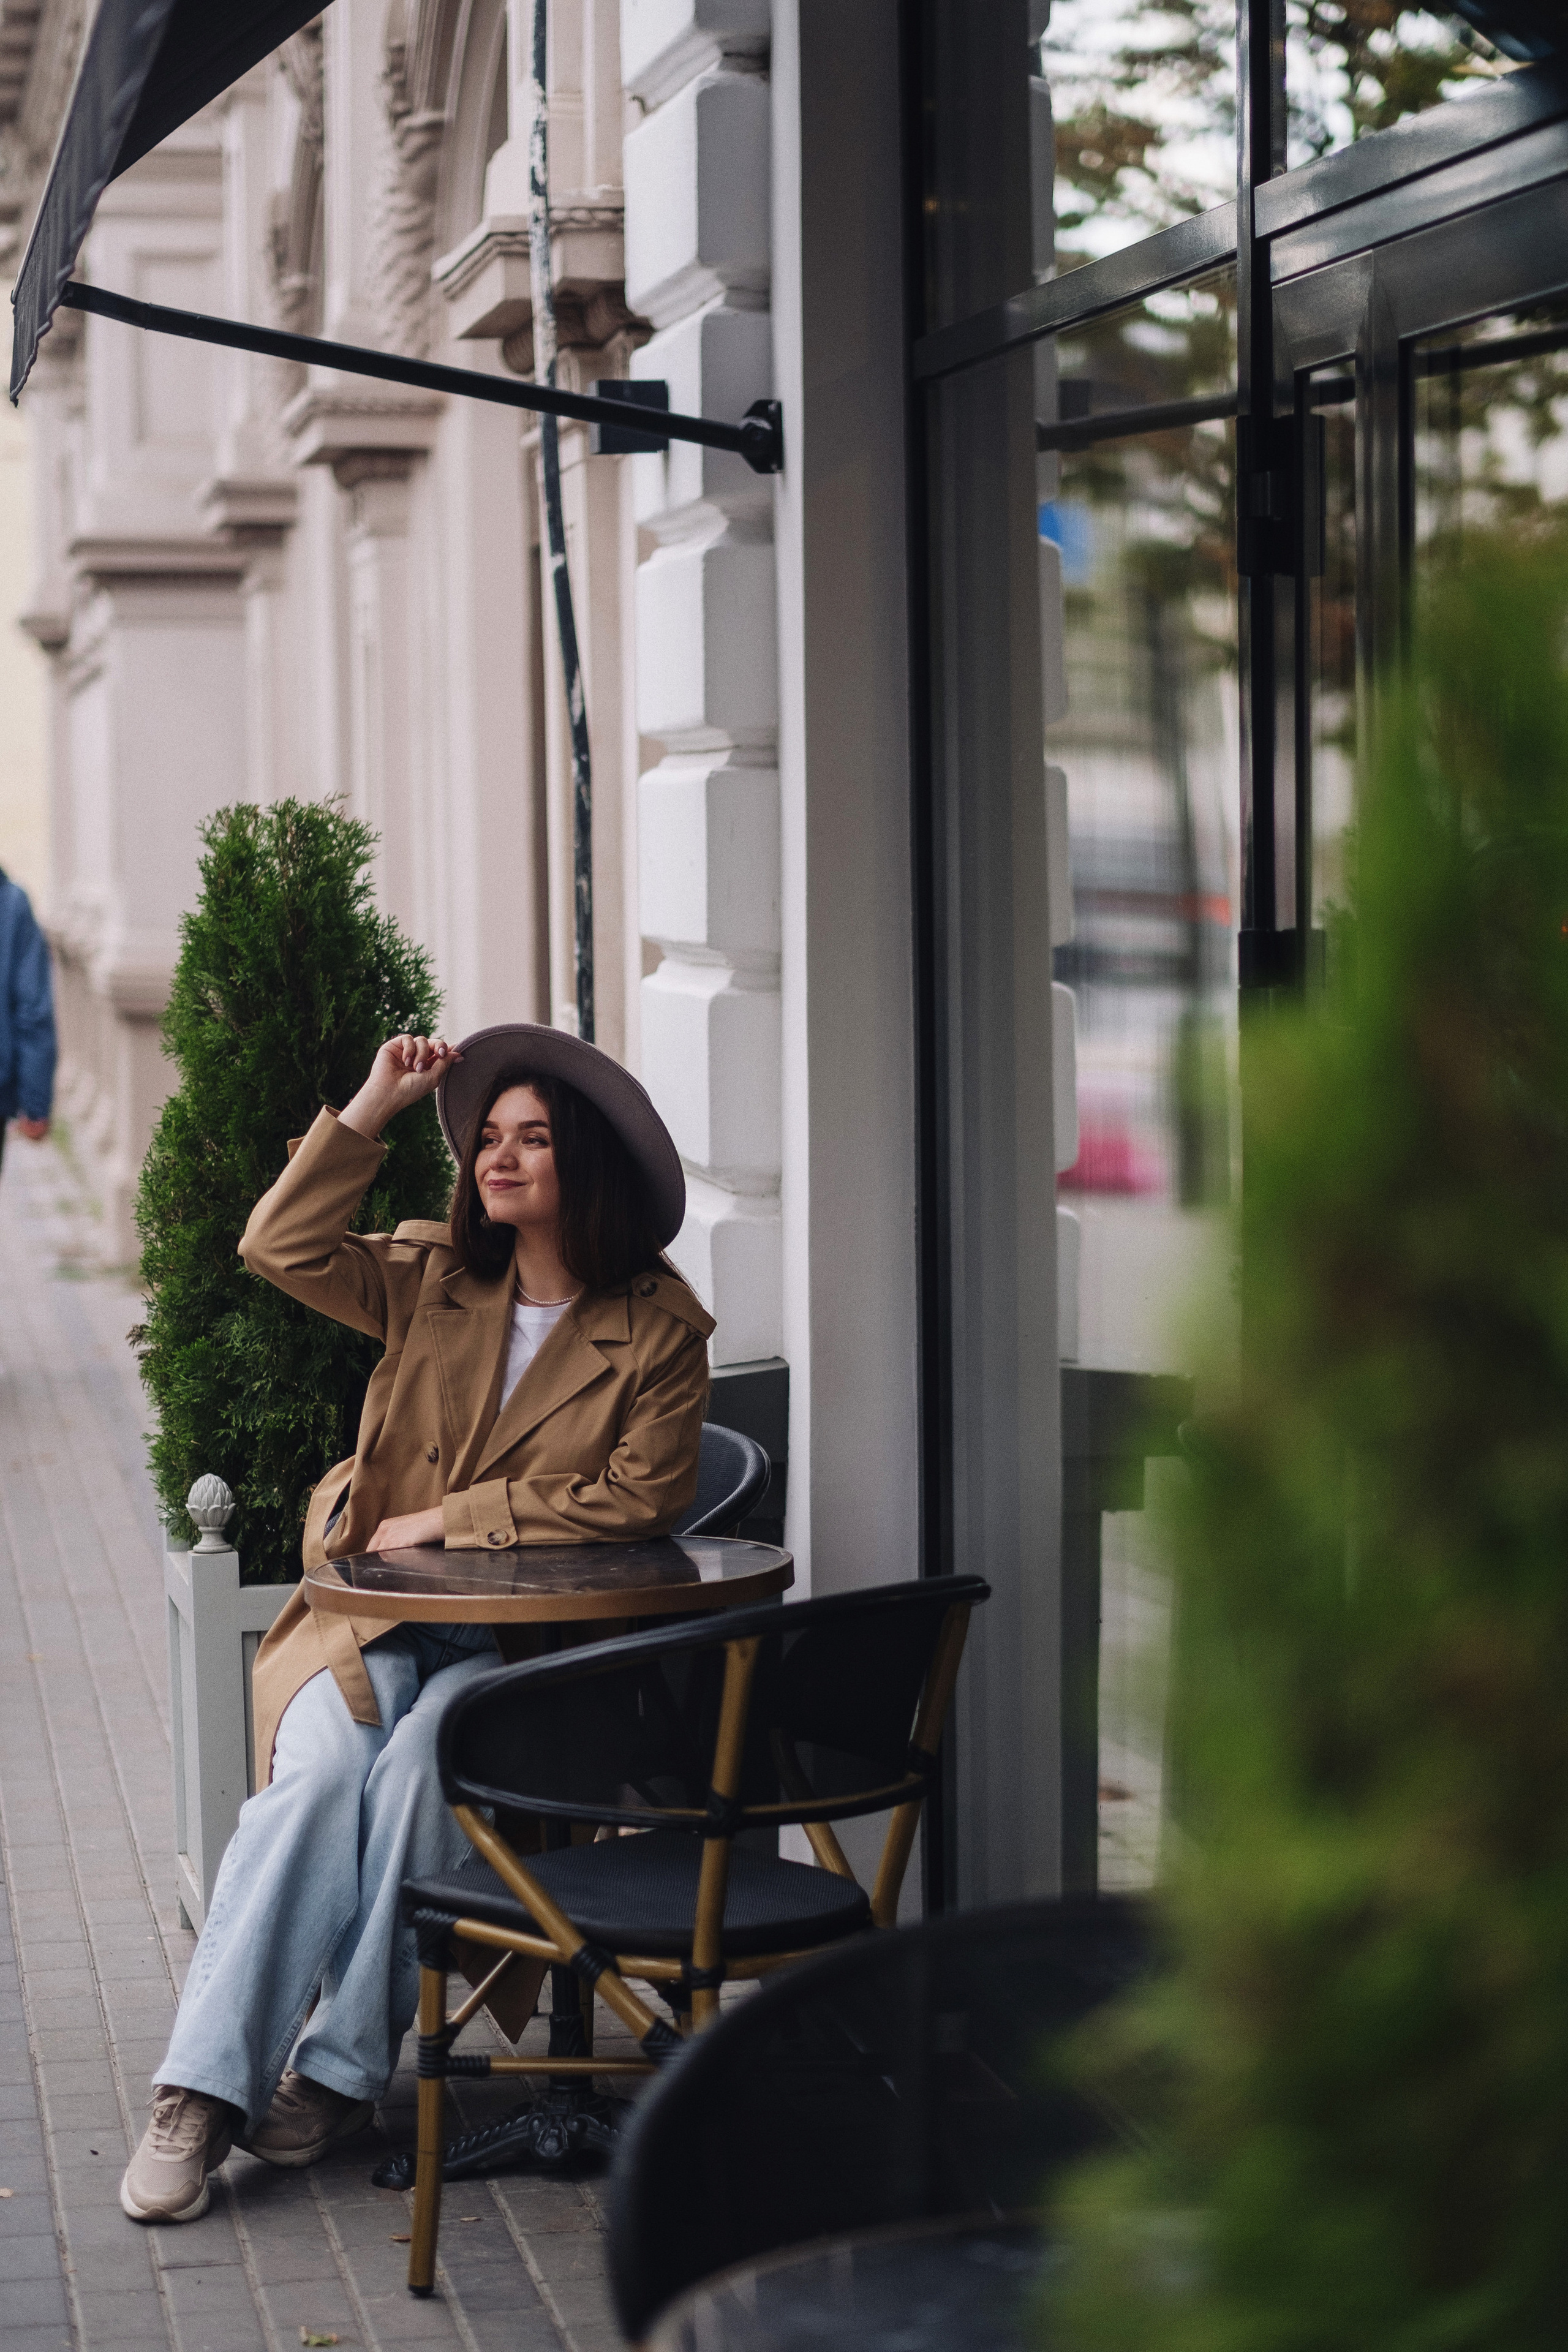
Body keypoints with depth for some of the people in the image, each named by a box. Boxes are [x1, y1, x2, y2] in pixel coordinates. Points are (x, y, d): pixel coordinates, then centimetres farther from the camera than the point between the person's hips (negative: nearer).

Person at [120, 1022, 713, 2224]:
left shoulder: (659, 1327, 0)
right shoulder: (433, 1278, 11)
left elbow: (640, 1496, -8)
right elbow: (282, 1247, 0)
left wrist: (451, 1517, -9)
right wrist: (370, 1111, -3)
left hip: (533, 1634, -2)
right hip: (375, 1617, 2)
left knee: (414, 1773, -31)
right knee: (319, 1774, -26)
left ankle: (344, 2067, -19)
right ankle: (203, 2092, -28)